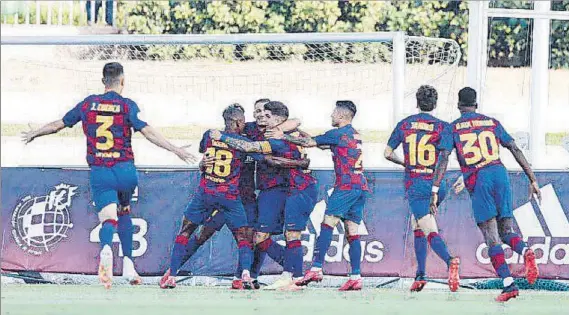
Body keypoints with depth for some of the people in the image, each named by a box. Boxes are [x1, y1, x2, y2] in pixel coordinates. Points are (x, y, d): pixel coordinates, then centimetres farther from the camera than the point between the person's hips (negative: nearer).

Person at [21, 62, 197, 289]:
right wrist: (175, 150, -9)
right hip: (125, 170, 0)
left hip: (99, 172, 0)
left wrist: (34, 134, 32)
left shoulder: (88, 104, 7)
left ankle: (106, 249, -45)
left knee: (108, 218, -10)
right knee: (124, 212, 25)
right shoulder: (127, 106, -1)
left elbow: (59, 124, 16)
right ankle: (128, 264, 20)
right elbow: (148, 132, -12)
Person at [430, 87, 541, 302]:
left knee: (491, 237, -4)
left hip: (478, 180, -3)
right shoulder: (492, 123, 18)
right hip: (500, 174, 3)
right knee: (506, 230, 10)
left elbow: (443, 159, -1)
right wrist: (532, 180, 14)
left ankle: (509, 285, -15)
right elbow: (516, 151, 13)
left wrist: (435, 191, -4)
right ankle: (526, 252, -24)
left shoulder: (453, 128, 10)